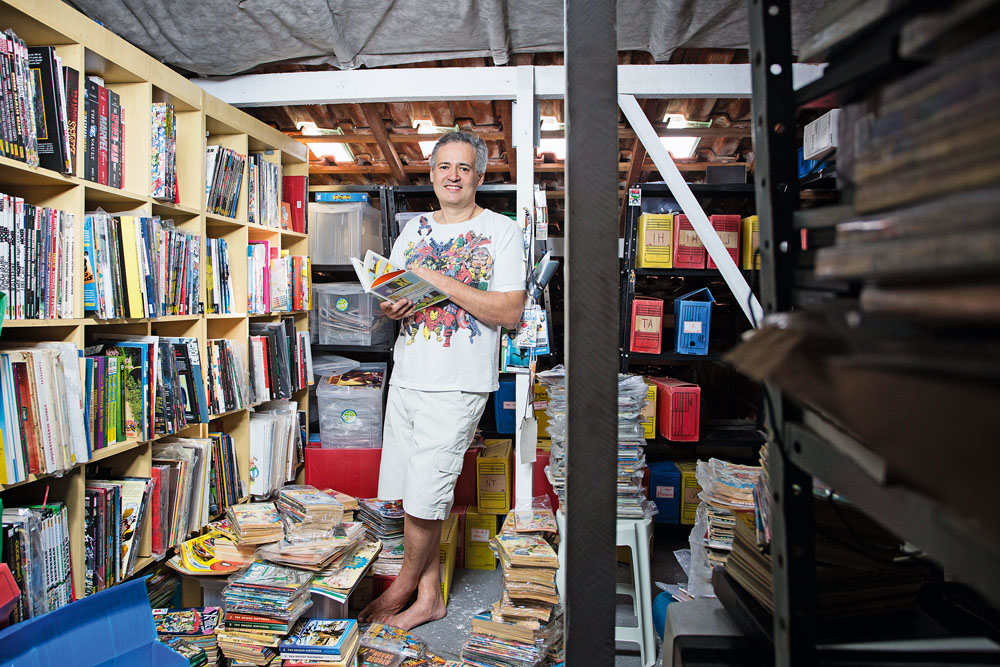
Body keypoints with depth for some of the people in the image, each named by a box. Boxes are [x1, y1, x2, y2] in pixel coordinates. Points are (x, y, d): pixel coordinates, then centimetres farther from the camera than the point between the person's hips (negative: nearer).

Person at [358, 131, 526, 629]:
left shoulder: (501, 232, -2)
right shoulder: (413, 232, 15)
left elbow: (509, 312, -12)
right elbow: (388, 296, 20)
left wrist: (441, 282, -16)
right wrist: (391, 308, -4)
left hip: (458, 385, -5)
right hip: (406, 379, 6)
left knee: (423, 500, -3)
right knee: (415, 498, 9)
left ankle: (404, 585, 22)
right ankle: (429, 596, 25)